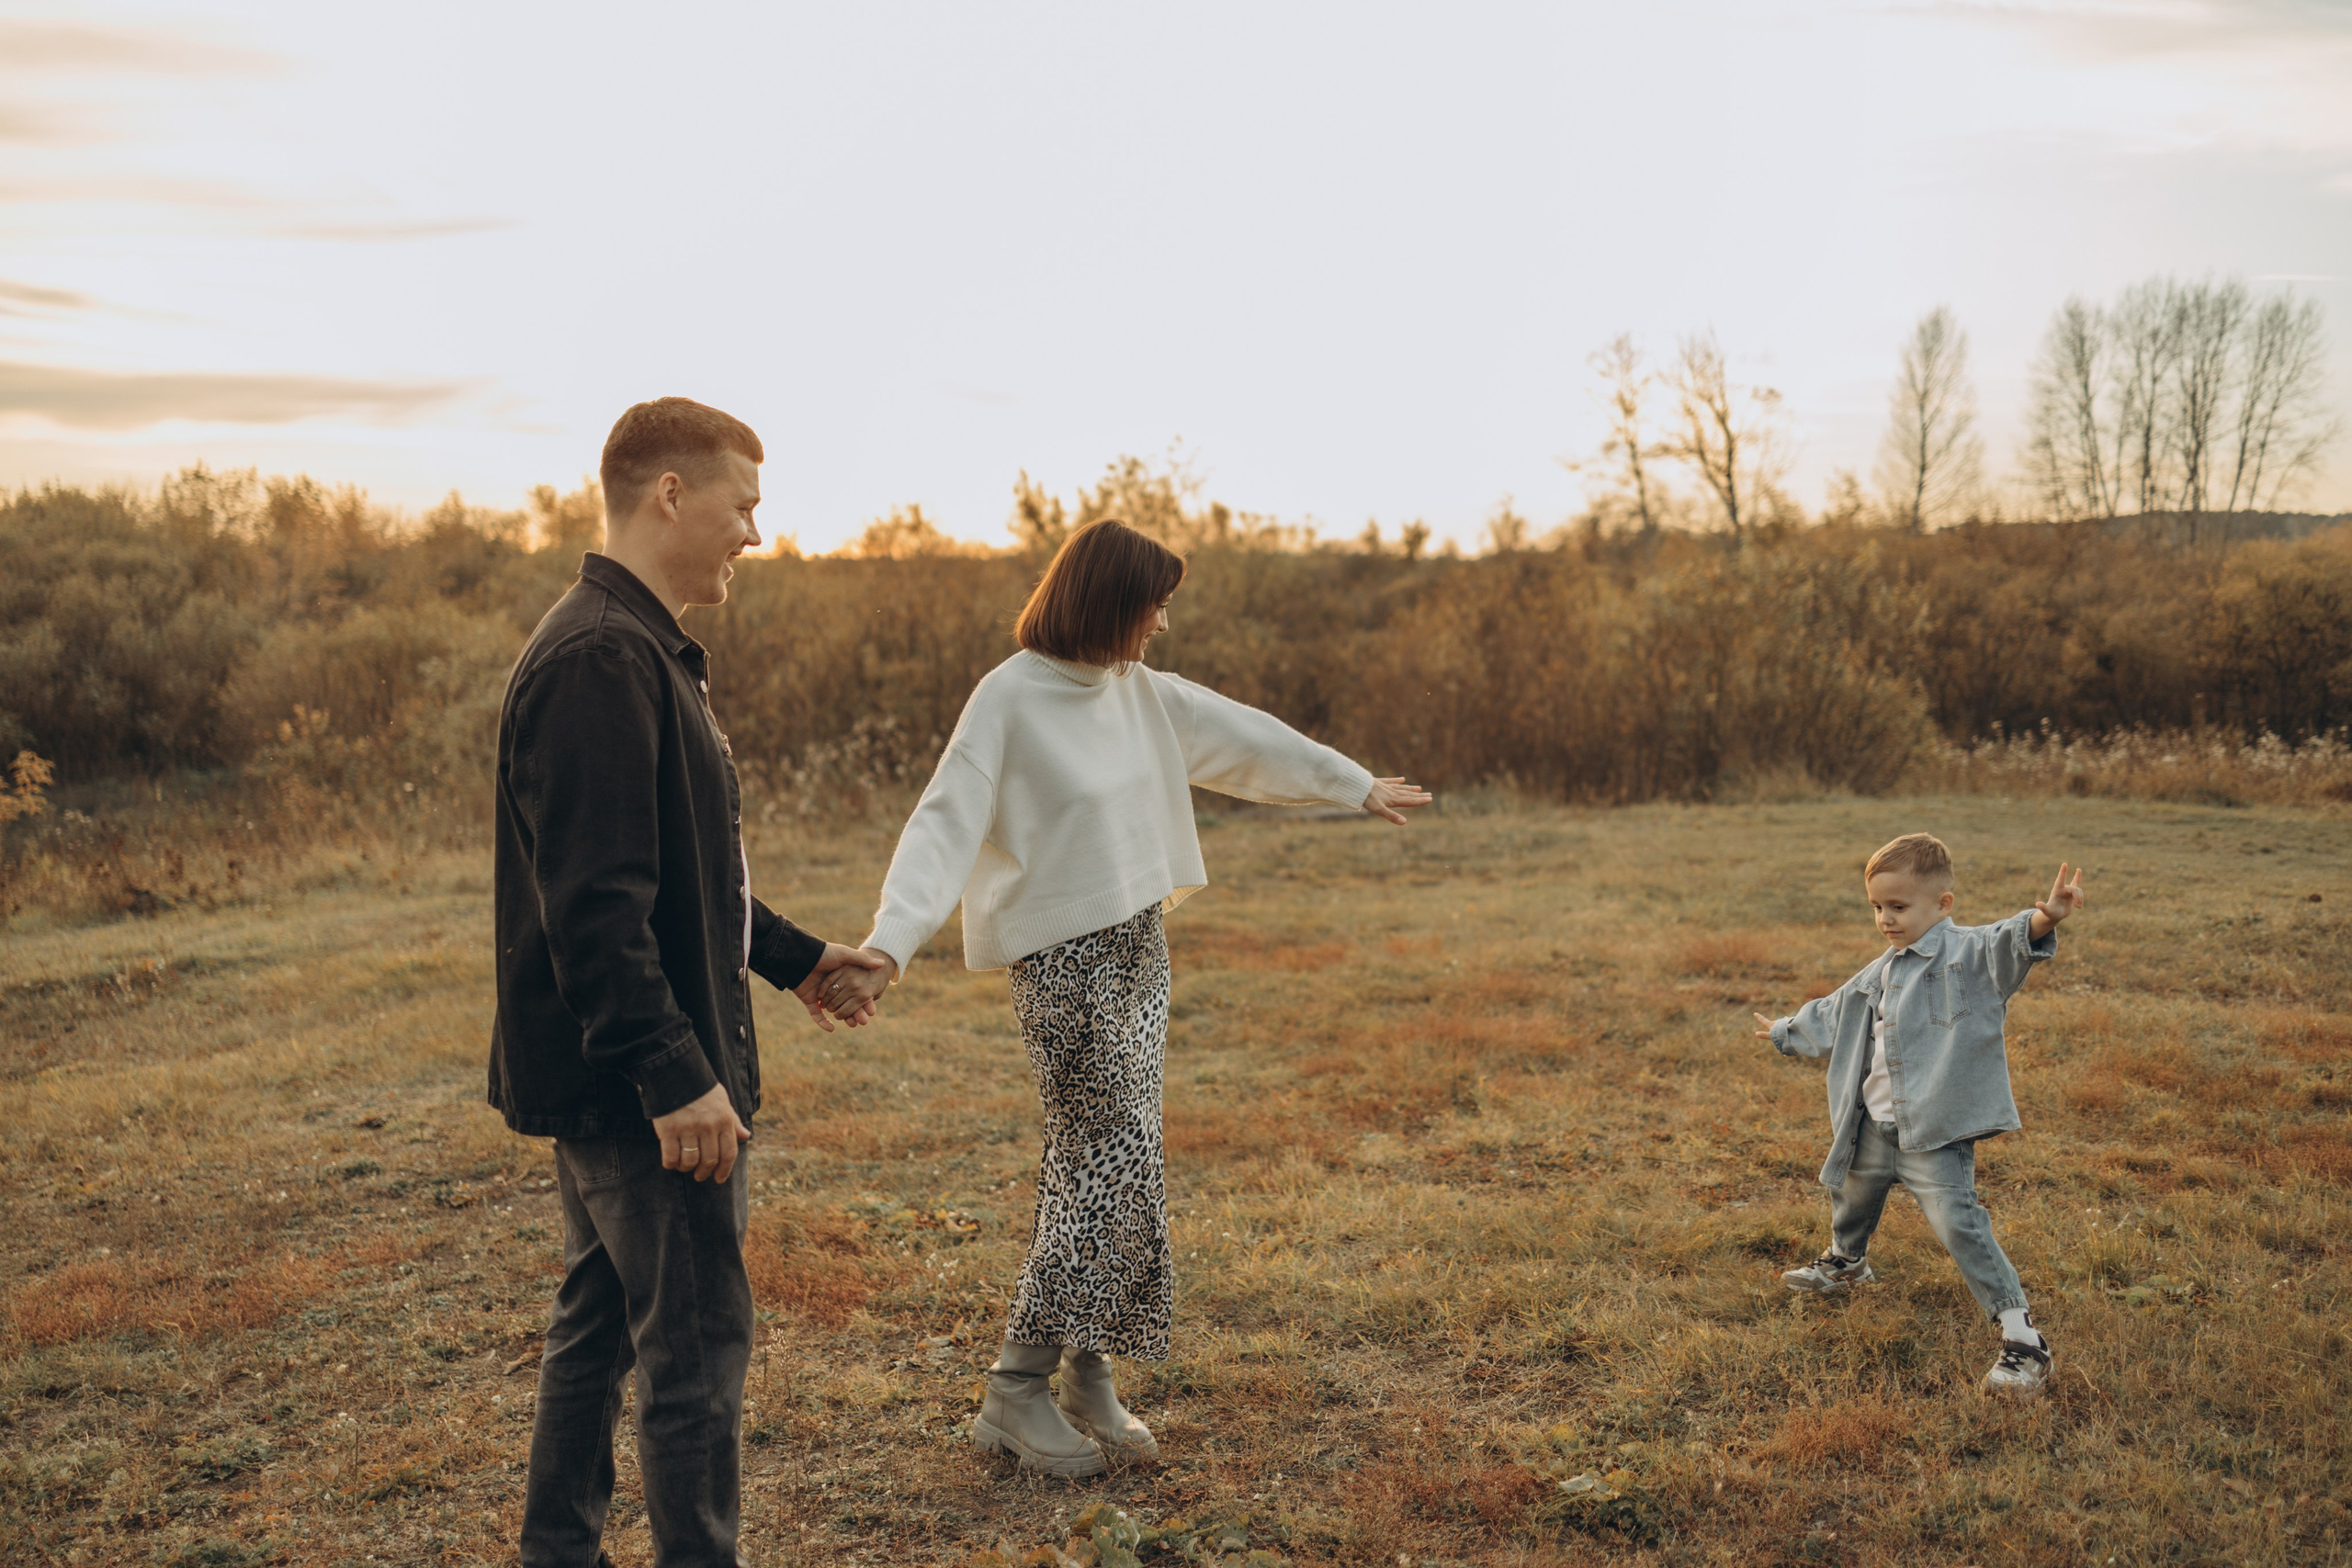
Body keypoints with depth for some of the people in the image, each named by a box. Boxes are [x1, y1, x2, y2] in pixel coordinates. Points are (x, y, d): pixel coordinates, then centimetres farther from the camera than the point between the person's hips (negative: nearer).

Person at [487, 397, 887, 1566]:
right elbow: (595, 906, -26)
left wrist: (790, 957, 26)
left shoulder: (641, 652, 14)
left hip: (604, 1080, 11)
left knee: (599, 1326, 19)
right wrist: (672, 1072, -27)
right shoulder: (600, 662, -20)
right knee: (697, 1348, -1)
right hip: (641, 1087, -11)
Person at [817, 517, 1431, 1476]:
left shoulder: (1138, 691, 9)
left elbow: (1243, 739, 20)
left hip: (1139, 951, 8)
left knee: (1105, 1169, 10)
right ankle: (1017, 1394, 2)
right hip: (1065, 962, -8)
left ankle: (1088, 1378, 20)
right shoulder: (1009, 700, -14)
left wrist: (1355, 787, 29)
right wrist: (888, 946, -35)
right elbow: (946, 825, -22)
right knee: (1114, 1166, -8)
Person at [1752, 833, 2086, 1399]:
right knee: (1851, 1189, 28)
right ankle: (1845, 1262, 59)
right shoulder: (1879, 974, 12)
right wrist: (1785, 1031, 43)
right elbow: (1834, 1012, 30)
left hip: (1936, 1133, -9)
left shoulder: (1968, 954, -13)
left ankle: (2022, 1337, -11)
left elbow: (2011, 942, -35)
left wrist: (2045, 917, -57)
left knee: (1958, 1224, -19)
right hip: (1874, 1124, 9)